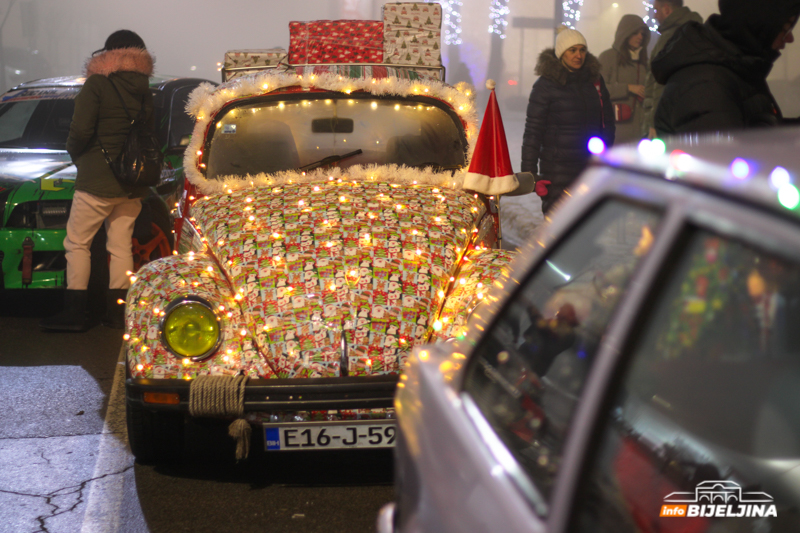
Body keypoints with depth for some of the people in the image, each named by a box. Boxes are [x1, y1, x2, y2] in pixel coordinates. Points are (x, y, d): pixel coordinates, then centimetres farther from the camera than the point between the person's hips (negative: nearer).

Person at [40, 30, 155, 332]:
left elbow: (81, 130, -14)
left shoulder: (97, 84, -8)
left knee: (77, 243, 2)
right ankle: (117, 312, 12)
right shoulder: (144, 91, 8)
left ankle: (74, 313, 0)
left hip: (97, 180, -6)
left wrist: (75, 154, 5)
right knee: (121, 246, 10)